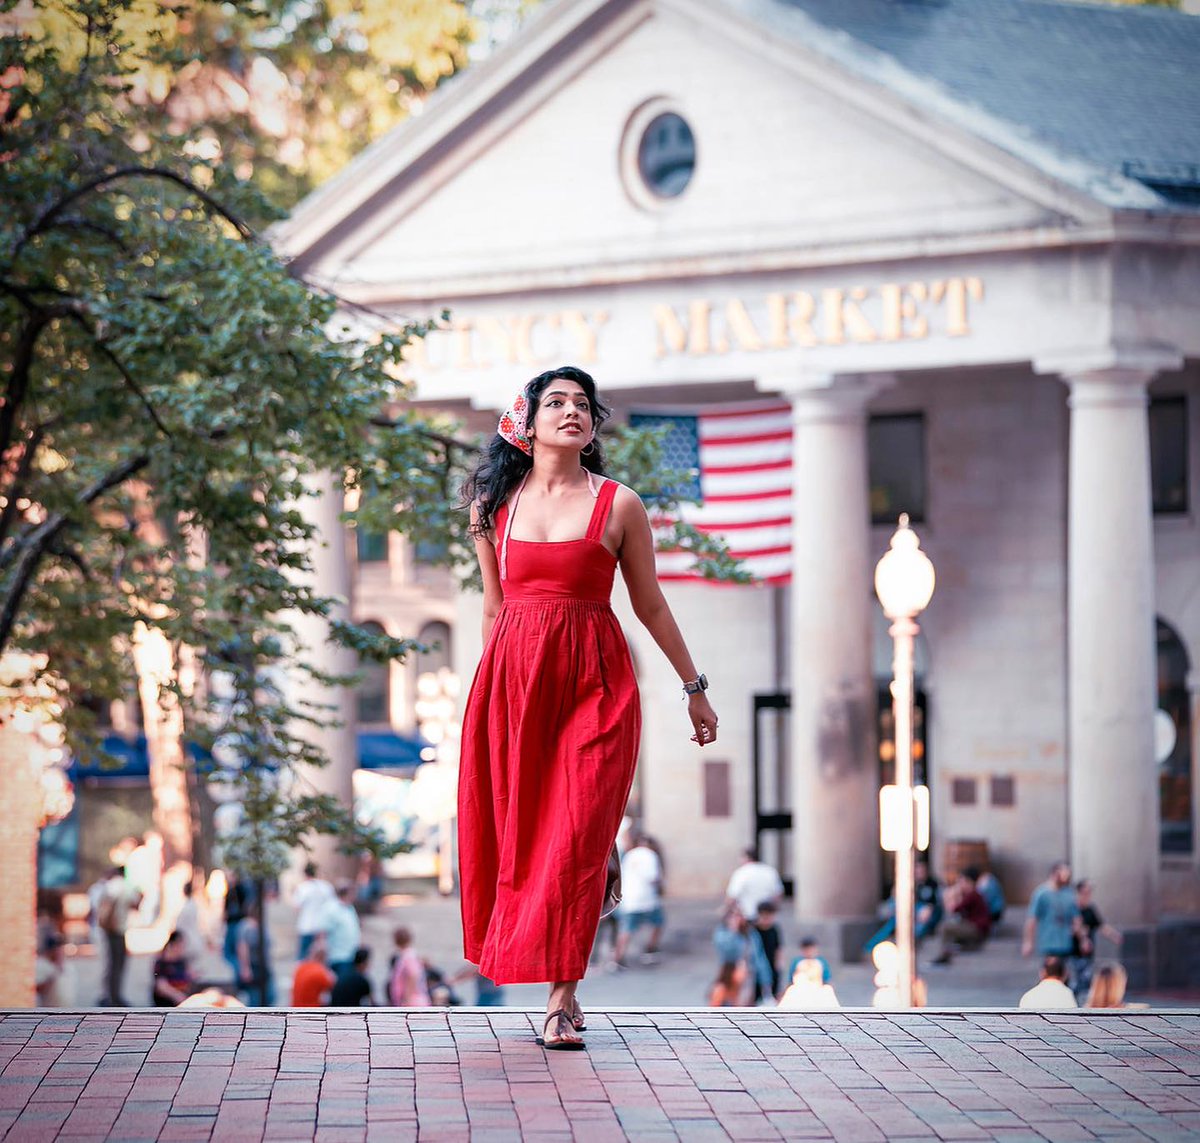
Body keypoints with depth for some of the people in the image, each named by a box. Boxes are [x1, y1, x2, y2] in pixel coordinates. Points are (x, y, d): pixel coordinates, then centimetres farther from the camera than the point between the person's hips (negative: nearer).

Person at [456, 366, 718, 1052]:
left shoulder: (619, 504, 2)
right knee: (516, 831, 5)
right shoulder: (494, 505, 9)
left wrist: (694, 686, 11)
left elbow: (650, 604, 9)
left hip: (594, 680, -3)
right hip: (513, 677, 3)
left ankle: (563, 999, -5)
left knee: (577, 833, -9)